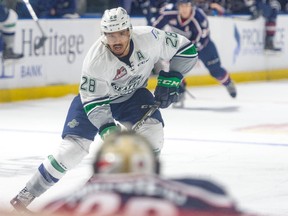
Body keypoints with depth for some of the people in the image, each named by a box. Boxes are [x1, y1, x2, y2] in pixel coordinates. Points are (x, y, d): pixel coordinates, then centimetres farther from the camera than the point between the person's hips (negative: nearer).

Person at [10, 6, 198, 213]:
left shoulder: (149, 38, -28)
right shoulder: (96, 60, -34)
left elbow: (186, 49, -14)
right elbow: (93, 102, -29)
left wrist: (170, 80, -18)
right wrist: (107, 128, -40)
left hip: (133, 95, 3)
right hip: (95, 96, -3)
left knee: (152, 130, -22)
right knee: (75, 146, -12)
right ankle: (28, 193, 0)